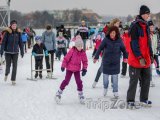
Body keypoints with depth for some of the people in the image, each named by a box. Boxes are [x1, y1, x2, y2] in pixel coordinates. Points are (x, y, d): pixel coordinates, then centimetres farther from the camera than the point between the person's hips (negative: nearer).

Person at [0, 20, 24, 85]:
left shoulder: (18, 32, 1)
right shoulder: (7, 32, -7)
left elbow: (20, 42, 8)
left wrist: (22, 51, 6)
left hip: (15, 52, 2)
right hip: (8, 52, -2)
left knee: (15, 66, 0)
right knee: (8, 65, 4)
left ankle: (13, 80, 9)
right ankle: (6, 74, 35)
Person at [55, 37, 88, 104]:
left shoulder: (83, 53, -5)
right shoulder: (72, 51, -18)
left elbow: (85, 61, 5)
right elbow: (66, 58, -12)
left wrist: (84, 69, -3)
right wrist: (63, 66, -12)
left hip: (77, 69, 4)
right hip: (69, 69, -3)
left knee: (79, 82, 1)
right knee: (66, 81, -5)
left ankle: (81, 95, 15)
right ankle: (59, 93, 7)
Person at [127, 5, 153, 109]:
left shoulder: (146, 26, 12)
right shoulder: (135, 26, -14)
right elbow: (134, 44, -17)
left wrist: (151, 55, 16)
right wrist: (140, 57, -20)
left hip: (146, 59, 8)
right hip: (136, 60, -8)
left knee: (147, 79, 11)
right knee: (134, 81, -1)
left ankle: (144, 99, 23)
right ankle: (130, 101, 8)